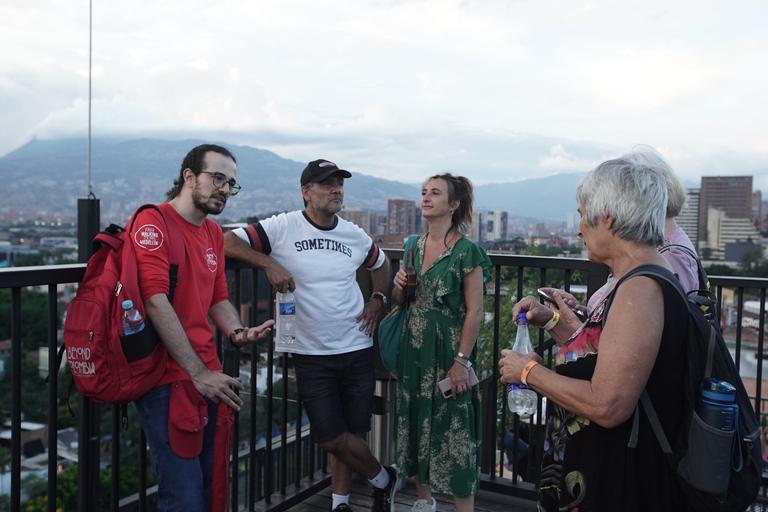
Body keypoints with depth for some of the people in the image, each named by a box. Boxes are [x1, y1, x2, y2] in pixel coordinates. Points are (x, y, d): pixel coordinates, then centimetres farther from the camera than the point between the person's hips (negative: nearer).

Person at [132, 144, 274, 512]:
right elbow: (156, 302, -18)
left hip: (209, 378, 8)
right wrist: (199, 374, -18)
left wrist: (237, 333, -2)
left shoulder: (214, 234, 16)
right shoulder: (152, 222, -10)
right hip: (169, 380, -8)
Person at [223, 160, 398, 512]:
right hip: (311, 354, -3)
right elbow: (229, 242, -14)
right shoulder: (283, 227, -8)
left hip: (356, 350, 3)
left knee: (349, 432, 12)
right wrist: (269, 262, -25)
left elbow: (381, 263, 24)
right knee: (332, 438, 0)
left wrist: (377, 299, 9)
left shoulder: (355, 235, 5)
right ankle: (383, 479, 27)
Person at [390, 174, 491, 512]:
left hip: (448, 352, -6)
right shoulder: (415, 246, 8)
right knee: (415, 424, 14)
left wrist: (462, 362, -17)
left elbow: (474, 311, -13)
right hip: (413, 349, 6)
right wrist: (398, 287, -5)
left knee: (454, 431, -1)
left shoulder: (466, 252, -11)